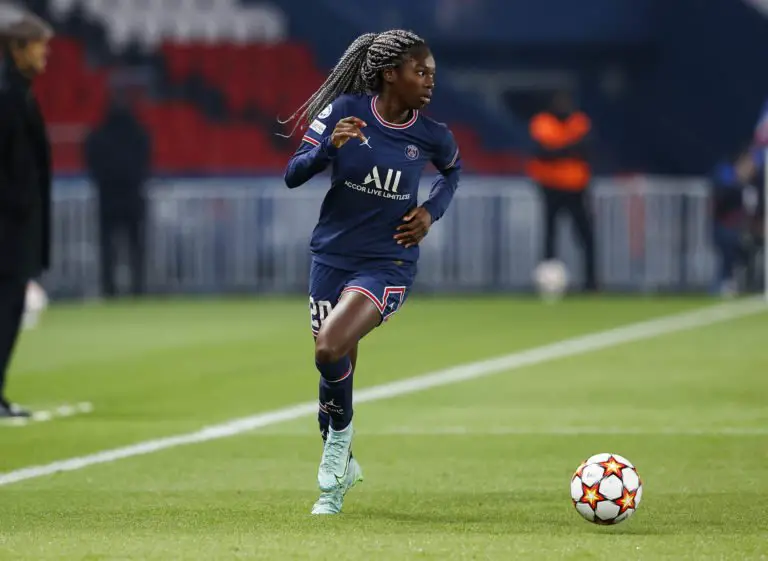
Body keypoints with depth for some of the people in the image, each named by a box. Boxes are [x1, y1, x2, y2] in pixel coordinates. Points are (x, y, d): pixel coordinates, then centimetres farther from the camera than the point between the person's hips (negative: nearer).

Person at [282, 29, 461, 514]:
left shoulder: (432, 136, -5)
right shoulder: (346, 111, -9)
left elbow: (453, 170, 19)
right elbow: (293, 176, -10)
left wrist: (432, 211, 1)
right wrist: (329, 146, -28)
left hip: (388, 262, -2)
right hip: (332, 255, 2)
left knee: (331, 348, -26)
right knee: (335, 367, 8)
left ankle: (340, 437, 1)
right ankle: (339, 471, 33)